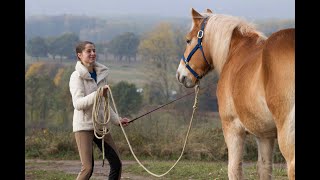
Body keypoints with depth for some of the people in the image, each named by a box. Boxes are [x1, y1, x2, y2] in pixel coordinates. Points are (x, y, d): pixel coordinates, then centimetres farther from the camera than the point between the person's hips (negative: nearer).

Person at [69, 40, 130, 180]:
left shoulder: (101, 74, 12)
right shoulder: (77, 76, -8)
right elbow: (78, 103, -20)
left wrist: (117, 120, 16)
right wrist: (97, 94, -31)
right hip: (84, 126, -7)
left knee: (116, 164, 4)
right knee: (87, 168, -14)